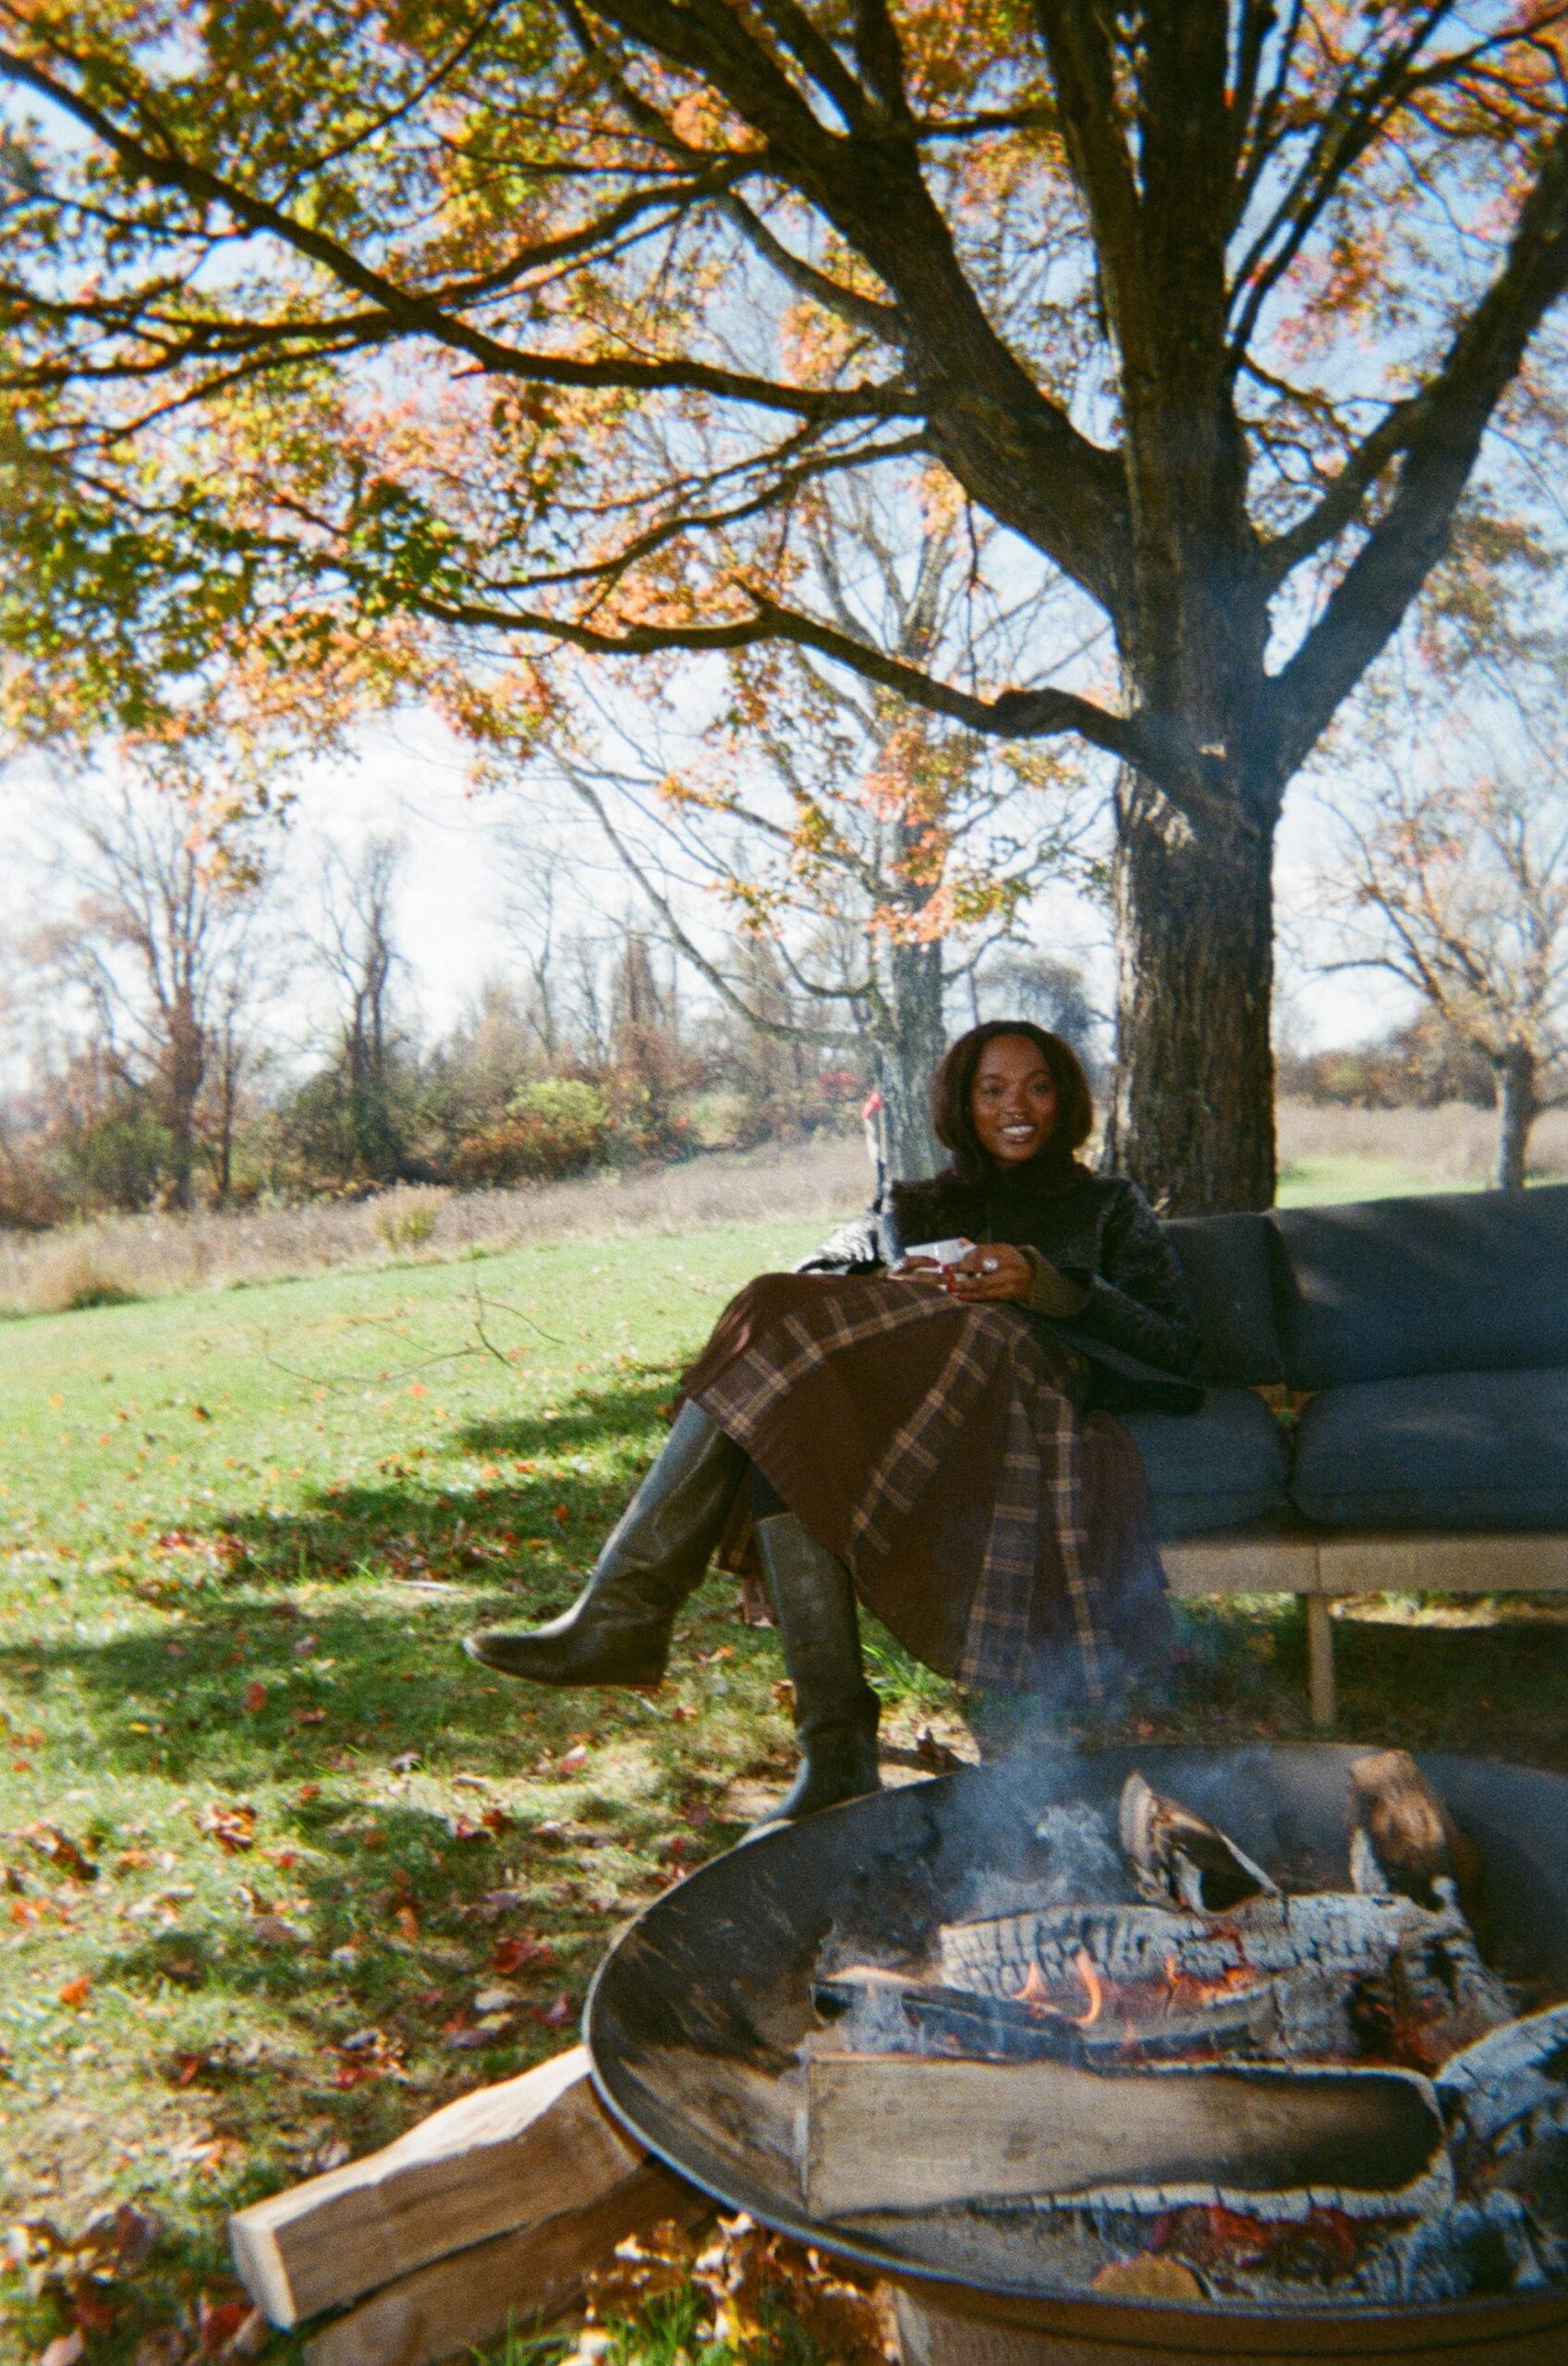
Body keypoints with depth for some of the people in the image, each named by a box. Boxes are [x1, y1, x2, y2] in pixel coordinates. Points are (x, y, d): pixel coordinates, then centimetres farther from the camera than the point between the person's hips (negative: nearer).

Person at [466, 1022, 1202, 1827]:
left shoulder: (1110, 1205, 23)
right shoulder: (918, 1204, 30)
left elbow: (1174, 1346, 7)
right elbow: (822, 1279, 13)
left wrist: (1043, 1285, -8)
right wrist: (898, 1288, -10)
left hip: (1030, 1415, -4)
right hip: (905, 1411, 4)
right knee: (783, 1430, -32)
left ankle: (622, 1617, -26)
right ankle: (837, 1754, -33)